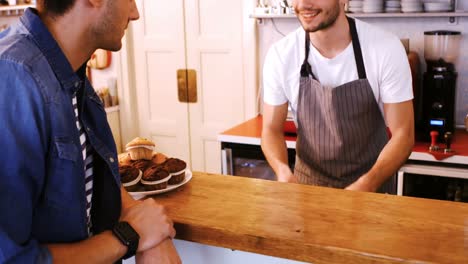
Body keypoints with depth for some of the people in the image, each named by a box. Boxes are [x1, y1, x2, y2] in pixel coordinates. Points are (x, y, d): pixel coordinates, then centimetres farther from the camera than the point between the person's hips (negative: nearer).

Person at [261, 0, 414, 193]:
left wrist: (367, 185, -29)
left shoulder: (386, 49, -17)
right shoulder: (280, 54, -13)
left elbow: (403, 133, -14)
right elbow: (272, 129, -5)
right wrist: (283, 171, -24)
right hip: (307, 183, 2)